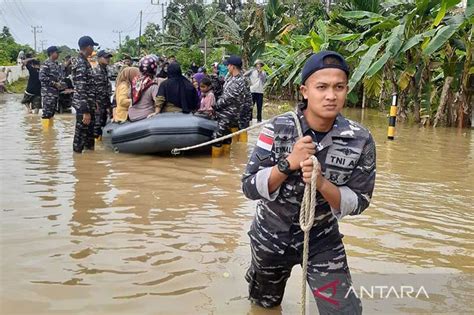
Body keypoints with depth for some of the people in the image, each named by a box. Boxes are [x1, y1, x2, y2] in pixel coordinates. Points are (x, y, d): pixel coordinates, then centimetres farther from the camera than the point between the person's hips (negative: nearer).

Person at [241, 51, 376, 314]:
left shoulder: (360, 141, -18)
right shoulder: (278, 129, -20)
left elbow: (358, 203, -14)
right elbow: (249, 188, -18)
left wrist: (321, 183, -32)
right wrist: (288, 164, -34)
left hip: (322, 240, 0)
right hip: (271, 235, 1)